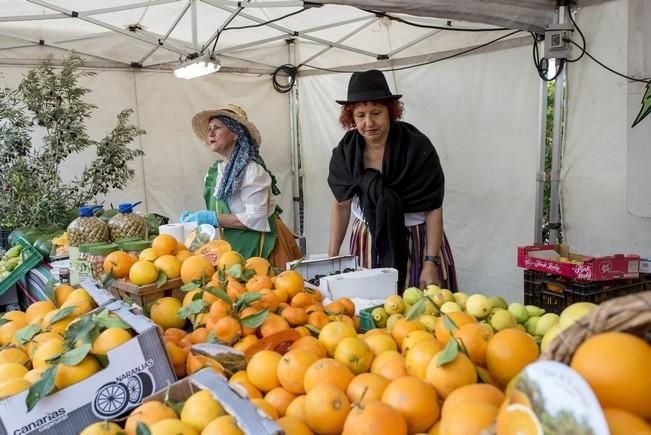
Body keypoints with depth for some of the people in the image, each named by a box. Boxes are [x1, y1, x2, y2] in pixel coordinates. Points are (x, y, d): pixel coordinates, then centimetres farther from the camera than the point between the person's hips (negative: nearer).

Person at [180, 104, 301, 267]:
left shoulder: (251, 170, -16)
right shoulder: (214, 172, 5)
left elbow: (256, 219, -22)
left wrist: (210, 218, -20)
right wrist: (196, 217, -5)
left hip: (256, 246, -6)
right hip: (232, 246, 6)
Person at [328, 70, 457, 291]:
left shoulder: (417, 147, -17)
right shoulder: (346, 151, -6)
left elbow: (434, 210, -14)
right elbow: (341, 204, 5)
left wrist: (431, 263, -18)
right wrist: (332, 256, 2)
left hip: (416, 242, -2)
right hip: (368, 243, 3)